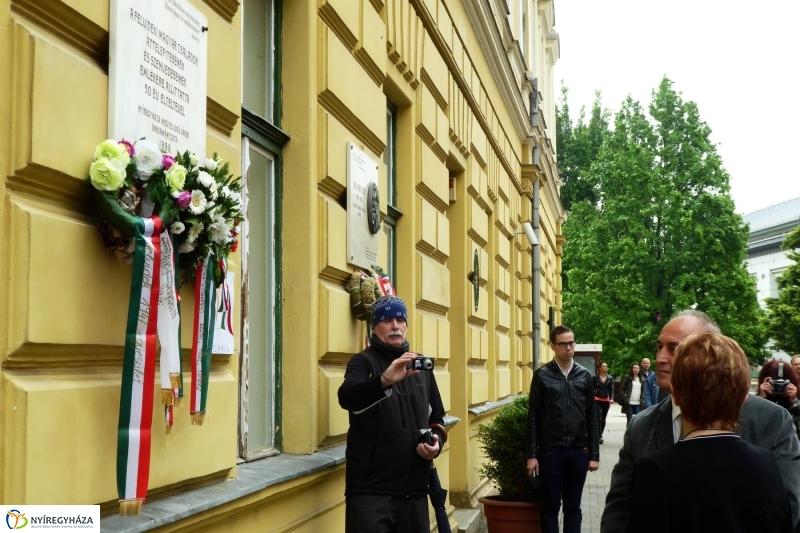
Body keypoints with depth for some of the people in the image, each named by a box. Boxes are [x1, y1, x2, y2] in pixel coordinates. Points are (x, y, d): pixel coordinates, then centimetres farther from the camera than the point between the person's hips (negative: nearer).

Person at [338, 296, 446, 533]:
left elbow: (437, 418, 22)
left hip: (414, 489, 5)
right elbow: (347, 397, -23)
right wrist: (385, 379, -40)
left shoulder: (420, 365, 15)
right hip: (371, 489, -5)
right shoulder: (363, 362, -2)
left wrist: (437, 441, 0)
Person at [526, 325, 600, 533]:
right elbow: (533, 417, -2)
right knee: (550, 506, 6)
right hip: (550, 450, -2)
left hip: (578, 451, 2)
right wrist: (532, 454, -5)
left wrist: (594, 454, 4)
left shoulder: (584, 375, 5)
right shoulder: (542, 375, -2)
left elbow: (591, 418, 7)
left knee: (573, 507, 10)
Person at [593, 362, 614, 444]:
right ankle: (599, 436, -13)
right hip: (597, 400, -4)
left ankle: (599, 435, 22)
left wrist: (611, 399, -14)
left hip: (606, 401, 4)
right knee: (599, 418, -12)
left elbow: (611, 389, 1)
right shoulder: (595, 377, -4)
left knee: (603, 419, 10)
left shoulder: (610, 378, 6)